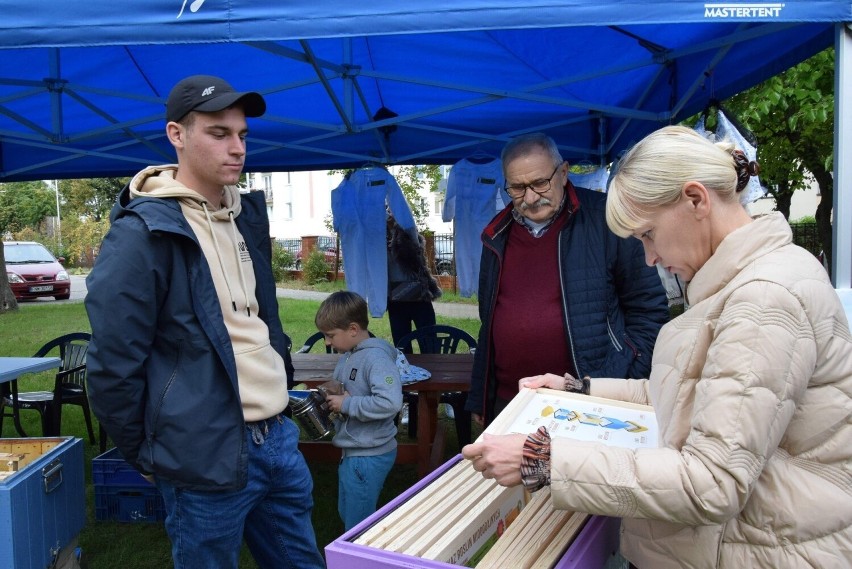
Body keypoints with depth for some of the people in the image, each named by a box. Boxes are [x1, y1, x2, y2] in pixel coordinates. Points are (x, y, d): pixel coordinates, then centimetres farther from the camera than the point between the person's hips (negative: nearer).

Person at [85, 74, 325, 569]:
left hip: (278, 439, 7)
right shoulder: (143, 233, -14)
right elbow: (113, 363, -12)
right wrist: (146, 454, -3)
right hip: (207, 458, -7)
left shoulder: (247, 216, 9)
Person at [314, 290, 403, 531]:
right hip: (352, 452, 9)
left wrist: (346, 405, -25)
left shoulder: (376, 357, -22)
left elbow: (390, 402, -34)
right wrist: (333, 396, -3)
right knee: (347, 515, 24)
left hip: (369, 456, -9)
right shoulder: (348, 356, 5)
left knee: (357, 527, 5)